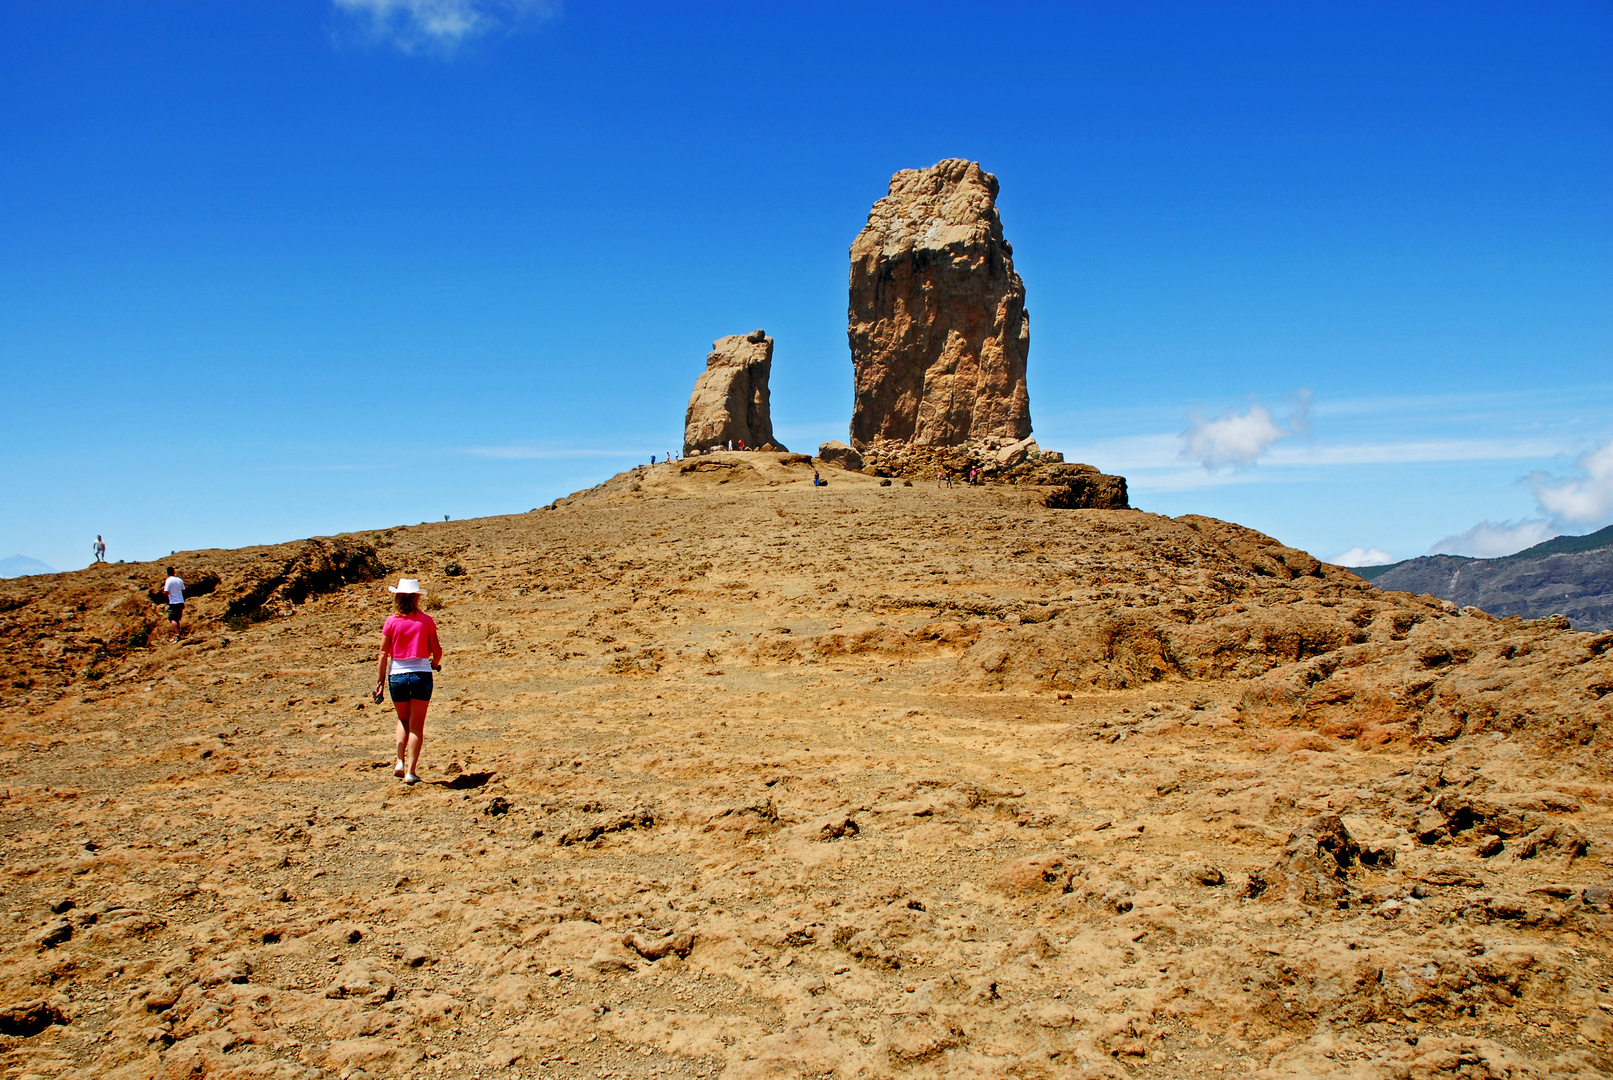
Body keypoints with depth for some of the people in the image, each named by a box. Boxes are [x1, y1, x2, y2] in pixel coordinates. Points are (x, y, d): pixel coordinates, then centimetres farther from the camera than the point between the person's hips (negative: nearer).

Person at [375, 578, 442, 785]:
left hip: (397, 675, 1)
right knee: (417, 725, 6)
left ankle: (400, 762, 11)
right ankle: (411, 771, 4)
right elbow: (437, 651, -1)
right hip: (421, 674, -1)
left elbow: (383, 654, -3)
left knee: (403, 720, 22)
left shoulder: (391, 622, -3)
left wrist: (379, 681, 4)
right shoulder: (426, 621, -5)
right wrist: (435, 663, 21)